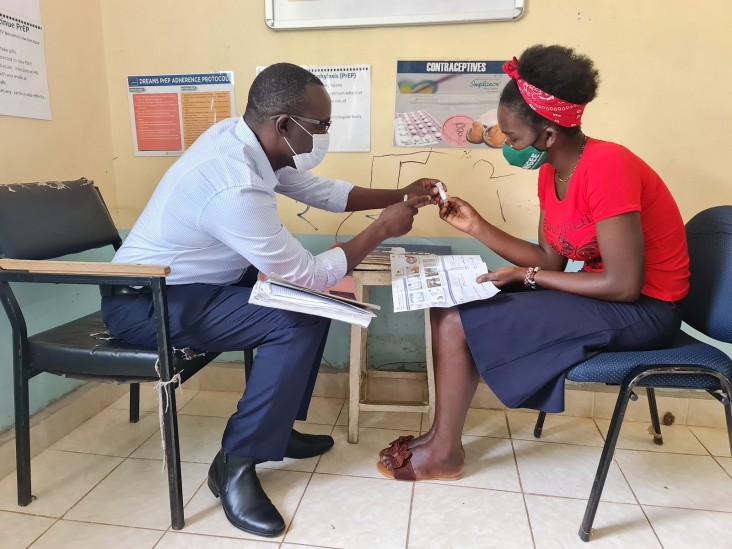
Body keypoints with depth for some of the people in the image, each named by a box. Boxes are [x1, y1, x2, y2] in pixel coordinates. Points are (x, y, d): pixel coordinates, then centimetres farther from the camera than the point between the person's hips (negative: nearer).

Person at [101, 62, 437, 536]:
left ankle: (277, 425, 17)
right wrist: (382, 229, -14)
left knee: (317, 298, 4)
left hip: (187, 282, 9)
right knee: (299, 321, -23)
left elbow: (321, 191, 8)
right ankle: (236, 463, -7)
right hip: (145, 304, -9)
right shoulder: (235, 188, -33)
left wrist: (397, 196, 2)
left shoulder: (243, 138, -5)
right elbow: (309, 275, -24)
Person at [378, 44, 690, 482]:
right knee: (451, 308, 2)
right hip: (601, 293, 9)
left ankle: (443, 453, 5)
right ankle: (444, 434, 10)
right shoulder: (552, 171, 2)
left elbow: (624, 284, -25)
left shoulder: (606, 167, -24)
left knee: (457, 325, -16)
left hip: (641, 309, -9)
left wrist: (528, 276, -16)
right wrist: (476, 226, -2)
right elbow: (551, 260, 6)